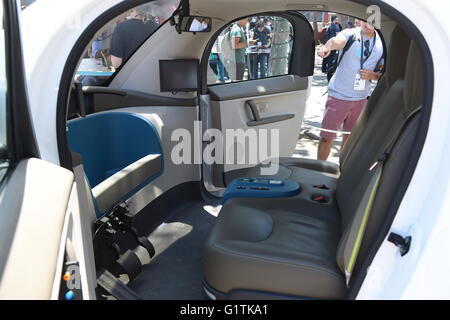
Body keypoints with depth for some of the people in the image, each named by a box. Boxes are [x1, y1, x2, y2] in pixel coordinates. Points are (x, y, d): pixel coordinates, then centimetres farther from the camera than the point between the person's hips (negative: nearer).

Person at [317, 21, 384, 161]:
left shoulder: (381, 43, 2)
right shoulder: (350, 34, -10)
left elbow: (382, 74, 10)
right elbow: (337, 40, -34)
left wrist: (372, 75, -13)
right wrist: (327, 46, -58)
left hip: (361, 98, 5)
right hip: (339, 96, -4)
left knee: (350, 136, 18)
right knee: (326, 137, -3)